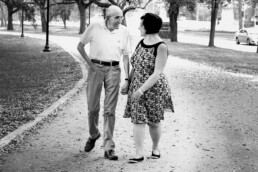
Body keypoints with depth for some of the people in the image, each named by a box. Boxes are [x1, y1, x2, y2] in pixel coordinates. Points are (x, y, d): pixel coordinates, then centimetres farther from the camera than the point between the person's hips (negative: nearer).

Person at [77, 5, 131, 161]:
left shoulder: (124, 32, 1)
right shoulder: (94, 28, -3)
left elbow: (126, 56, 5)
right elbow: (80, 46, 5)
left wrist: (127, 79, 0)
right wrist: (90, 63, -5)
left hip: (113, 70, 0)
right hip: (96, 68, 0)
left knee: (110, 111, -2)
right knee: (93, 108, 6)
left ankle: (109, 148, 1)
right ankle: (93, 135, 34)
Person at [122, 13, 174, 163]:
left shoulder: (161, 47, -16)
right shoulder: (141, 42, 5)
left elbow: (157, 74, -22)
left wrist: (141, 90, -25)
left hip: (154, 89, -5)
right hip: (137, 88, 5)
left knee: (154, 121, 8)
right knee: (138, 121, -1)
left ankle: (155, 148, 31)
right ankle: (139, 154, 2)